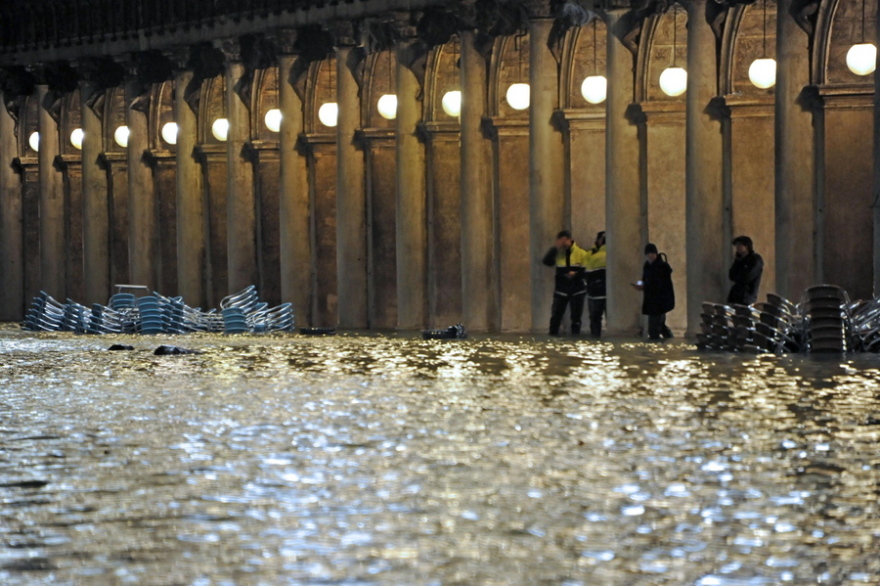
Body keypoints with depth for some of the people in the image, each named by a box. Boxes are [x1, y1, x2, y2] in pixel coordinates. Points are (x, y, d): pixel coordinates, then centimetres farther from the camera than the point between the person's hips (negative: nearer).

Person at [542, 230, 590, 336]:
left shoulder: (581, 253, -3)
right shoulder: (557, 253, 3)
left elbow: (587, 270, -4)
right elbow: (547, 261, -13)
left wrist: (576, 274, -20)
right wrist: (555, 248, -19)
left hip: (577, 288, -1)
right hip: (561, 288, 1)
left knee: (576, 315, 4)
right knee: (556, 313, -2)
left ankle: (575, 333, 12)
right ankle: (553, 333, 5)